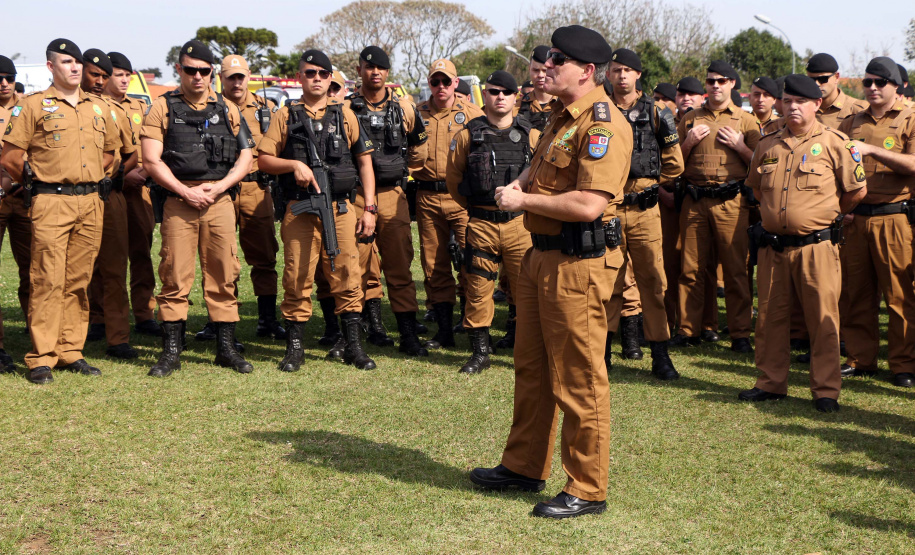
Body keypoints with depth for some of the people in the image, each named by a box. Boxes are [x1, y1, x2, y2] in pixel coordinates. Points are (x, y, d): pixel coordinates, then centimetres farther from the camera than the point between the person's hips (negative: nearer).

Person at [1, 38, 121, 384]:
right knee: (48, 281, -7)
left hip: (91, 203, 5)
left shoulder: (98, 108, 15)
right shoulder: (33, 106, -1)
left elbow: (110, 149, 28)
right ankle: (41, 358, -3)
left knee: (78, 281, 8)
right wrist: (34, 181, 5)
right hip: (51, 203, -5)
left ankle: (71, 352, 15)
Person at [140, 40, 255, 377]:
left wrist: (218, 187, -6)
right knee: (175, 277, -1)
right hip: (178, 201, -2)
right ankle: (171, 351, 7)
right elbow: (151, 161, -2)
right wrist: (185, 192, -11)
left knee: (223, 275, 4)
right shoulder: (163, 109, 5)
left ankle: (226, 348, 13)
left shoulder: (227, 110, 13)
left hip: (220, 201, 2)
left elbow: (246, 158, 9)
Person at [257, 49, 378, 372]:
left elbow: (364, 161, 11)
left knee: (347, 277, 0)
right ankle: (294, 348, 11)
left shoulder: (345, 115, 11)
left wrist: (369, 208, 4)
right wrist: (294, 164, -13)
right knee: (297, 279, 1)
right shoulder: (286, 116, 9)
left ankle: (354, 346, 9)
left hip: (340, 209, 1)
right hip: (299, 211, -1)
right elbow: (263, 160, 6)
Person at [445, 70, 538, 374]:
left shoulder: (532, 136, 3)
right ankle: (479, 351, 15)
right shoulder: (467, 135, 3)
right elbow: (453, 177, 13)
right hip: (480, 224, 1)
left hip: (520, 222, 0)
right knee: (478, 288, 5)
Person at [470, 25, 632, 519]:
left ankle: (587, 490, 11)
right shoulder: (562, 118, 14)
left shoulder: (603, 124, -18)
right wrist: (519, 184, 7)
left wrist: (524, 200, -16)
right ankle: (524, 467, 33)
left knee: (578, 381, -1)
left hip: (579, 264, -10)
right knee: (532, 369, 19)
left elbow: (589, 205, -28)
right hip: (541, 256, 10)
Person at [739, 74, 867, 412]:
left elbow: (857, 191, 2)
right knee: (770, 317, 10)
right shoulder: (767, 145, 10)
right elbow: (756, 188, 24)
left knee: (823, 319, -1)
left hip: (816, 246, -4)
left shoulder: (834, 142, -3)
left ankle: (826, 390, 7)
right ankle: (771, 384, 21)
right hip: (773, 246, 4)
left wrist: (826, 213, 9)